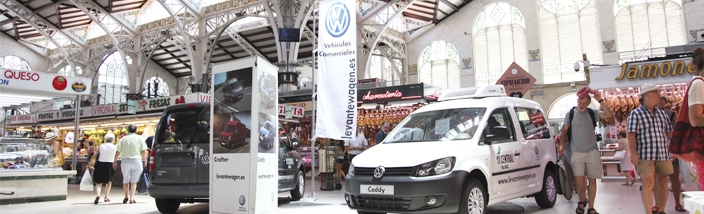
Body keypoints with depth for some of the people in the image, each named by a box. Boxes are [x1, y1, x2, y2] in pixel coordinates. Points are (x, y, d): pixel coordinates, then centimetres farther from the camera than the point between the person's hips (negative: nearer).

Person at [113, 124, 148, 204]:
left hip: (125, 161, 1)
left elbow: (118, 152, 2)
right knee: (134, 181, 4)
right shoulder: (139, 138, 3)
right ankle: (132, 197, -4)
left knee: (125, 180, 16)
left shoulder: (123, 139, 5)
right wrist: (144, 161, 7)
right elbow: (143, 151, -2)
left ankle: (126, 196, 15)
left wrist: (115, 161, 12)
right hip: (137, 160, -1)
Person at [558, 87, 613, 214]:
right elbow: (564, 131, 9)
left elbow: (609, 115, -11)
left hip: (592, 152, 1)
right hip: (577, 153, -1)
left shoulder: (593, 113, 4)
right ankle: (582, 200, 15)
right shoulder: (570, 114, 3)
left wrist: (600, 100, -15)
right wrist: (561, 145, -3)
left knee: (592, 180, 4)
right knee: (579, 179, -11)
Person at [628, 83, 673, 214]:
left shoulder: (662, 113, 15)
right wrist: (633, 153, -15)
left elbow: (669, 132, 20)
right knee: (648, 184, -8)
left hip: (663, 154, 5)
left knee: (662, 182, 8)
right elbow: (631, 134, -8)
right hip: (645, 155, -5)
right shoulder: (636, 114, -2)